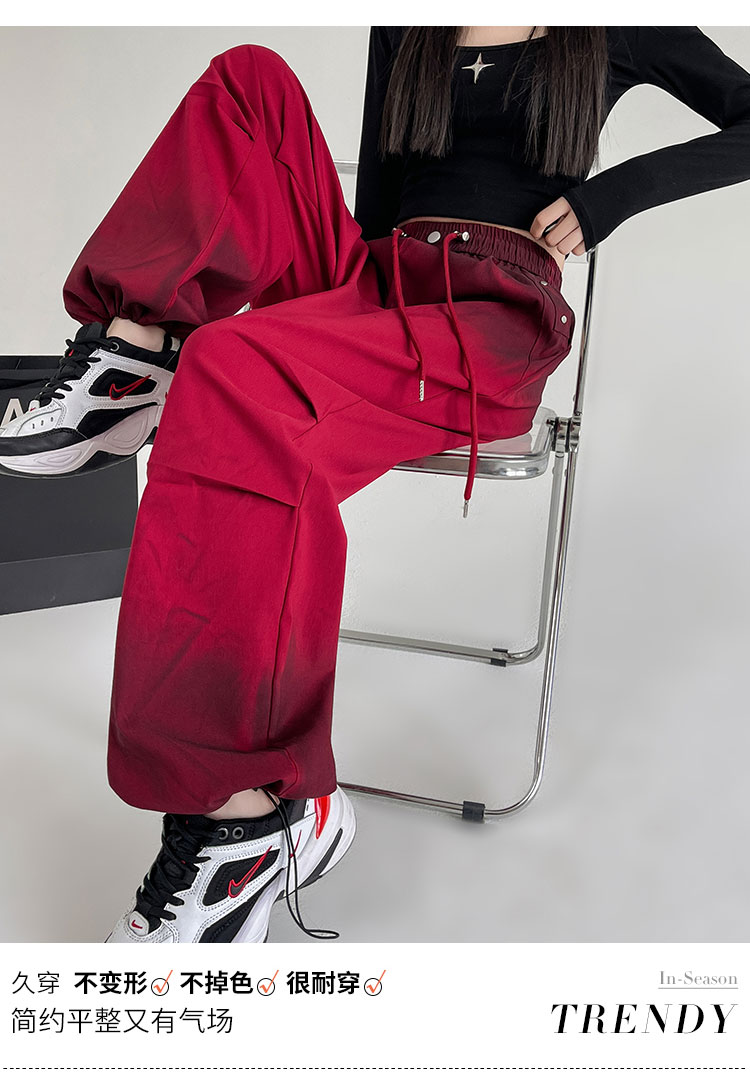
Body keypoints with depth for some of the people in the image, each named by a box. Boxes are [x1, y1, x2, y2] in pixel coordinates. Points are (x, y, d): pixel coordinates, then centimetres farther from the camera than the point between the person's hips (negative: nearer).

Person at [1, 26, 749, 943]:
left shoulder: (614, 32, 17)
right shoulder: (402, 31, 27)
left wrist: (619, 190, 0)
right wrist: (357, 293, 3)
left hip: (496, 325, -5)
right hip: (374, 289, 5)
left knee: (236, 371, -33)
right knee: (252, 81, -6)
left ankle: (252, 811, -31)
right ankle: (134, 358, -21)